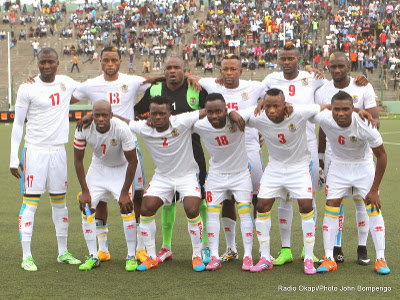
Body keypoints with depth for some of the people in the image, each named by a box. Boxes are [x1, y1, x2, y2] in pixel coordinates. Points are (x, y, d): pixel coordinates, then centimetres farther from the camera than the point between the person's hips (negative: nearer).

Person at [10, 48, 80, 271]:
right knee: (31, 202, -6)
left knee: (60, 201, 10)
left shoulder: (67, 83, 5)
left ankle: (63, 252, 19)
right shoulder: (28, 89, -7)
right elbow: (18, 124, -4)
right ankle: (27, 256, -2)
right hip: (35, 150, -4)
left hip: (58, 150, 4)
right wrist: (14, 158, -6)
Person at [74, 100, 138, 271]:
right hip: (98, 167, 3)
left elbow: (132, 161, -21)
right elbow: (78, 160, -10)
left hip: (121, 168, -3)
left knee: (127, 207, -17)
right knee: (86, 208, -7)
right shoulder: (83, 129, -25)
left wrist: (124, 193, -19)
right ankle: (93, 257, 4)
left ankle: (131, 256, -4)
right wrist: (85, 191, -11)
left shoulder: (122, 129, -32)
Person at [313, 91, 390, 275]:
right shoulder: (323, 118, -29)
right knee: (331, 205, -6)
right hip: (338, 165, 2)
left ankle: (380, 259, -2)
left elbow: (381, 156, -19)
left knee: (373, 207, -10)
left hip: (364, 165, -2)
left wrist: (374, 189, -17)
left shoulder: (365, 126, -33)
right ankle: (329, 259, -1)